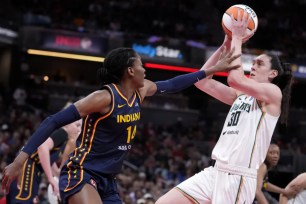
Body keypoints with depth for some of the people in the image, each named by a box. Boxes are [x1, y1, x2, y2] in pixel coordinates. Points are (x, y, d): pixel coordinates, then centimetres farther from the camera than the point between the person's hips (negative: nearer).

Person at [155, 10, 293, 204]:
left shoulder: (273, 93, -3)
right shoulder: (241, 95, 20)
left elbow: (235, 79, -20)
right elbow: (202, 81, 16)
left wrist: (237, 38, -8)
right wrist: (225, 46, 13)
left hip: (238, 176, -8)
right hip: (216, 171, 8)